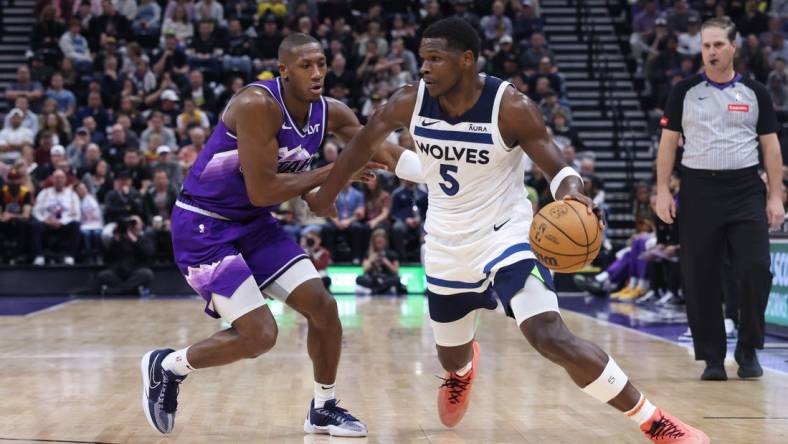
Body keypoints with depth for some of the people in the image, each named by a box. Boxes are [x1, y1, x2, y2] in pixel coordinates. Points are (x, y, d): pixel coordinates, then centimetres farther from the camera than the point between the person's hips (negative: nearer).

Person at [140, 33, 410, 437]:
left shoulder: (330, 113, -3)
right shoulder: (258, 105, -26)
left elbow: (386, 154, 2)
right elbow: (261, 191, -28)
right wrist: (330, 173, -23)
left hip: (253, 223, 8)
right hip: (203, 226, -8)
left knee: (323, 307, 3)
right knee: (260, 335, -14)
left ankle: (323, 410, 21)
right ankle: (165, 367, 9)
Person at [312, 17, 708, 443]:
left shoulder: (511, 107, -22)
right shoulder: (409, 102, -12)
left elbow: (556, 167, -18)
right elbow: (363, 144, 5)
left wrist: (571, 192, -42)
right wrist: (323, 198, 14)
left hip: (505, 235, -4)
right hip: (446, 247, 5)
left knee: (551, 337, -24)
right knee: (450, 357, 20)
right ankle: (465, 366, 63)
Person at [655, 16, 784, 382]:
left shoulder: (754, 92, 7)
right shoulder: (685, 91, 6)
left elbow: (770, 146, 7)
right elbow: (668, 142, 7)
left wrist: (775, 196, 1)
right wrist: (662, 190, -2)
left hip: (746, 190, 0)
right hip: (699, 190, 0)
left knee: (756, 270, -10)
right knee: (700, 279, 0)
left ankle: (748, 349, 7)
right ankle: (712, 357, 10)